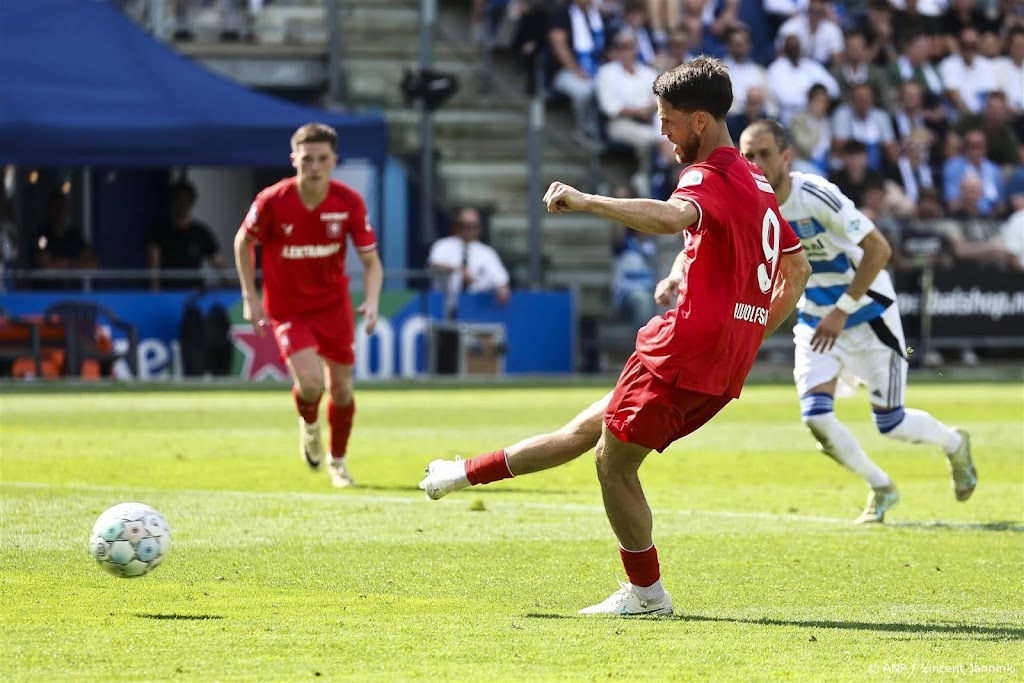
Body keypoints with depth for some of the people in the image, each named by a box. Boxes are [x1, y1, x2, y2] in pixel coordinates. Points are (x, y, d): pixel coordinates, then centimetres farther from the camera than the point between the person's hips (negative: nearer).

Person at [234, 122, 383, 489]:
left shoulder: (349, 202, -16)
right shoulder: (272, 202, -21)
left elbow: (371, 261, -7)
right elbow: (243, 242, -2)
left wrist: (371, 301, -25)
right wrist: (250, 297, -5)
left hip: (333, 303, 2)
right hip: (286, 306, -2)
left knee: (341, 386, 6)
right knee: (310, 380, -20)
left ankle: (338, 460, 32)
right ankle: (308, 424, 17)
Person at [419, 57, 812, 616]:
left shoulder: (711, 177, -14)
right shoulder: (755, 183, 17)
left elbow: (670, 217, -38)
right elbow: (797, 269, 25)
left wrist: (585, 201, -34)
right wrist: (749, 338, 23)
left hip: (685, 348, -10)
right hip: (725, 368, 10)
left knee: (614, 461, 3)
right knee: (589, 428, 16)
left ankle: (646, 593, 11)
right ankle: (469, 473, 26)